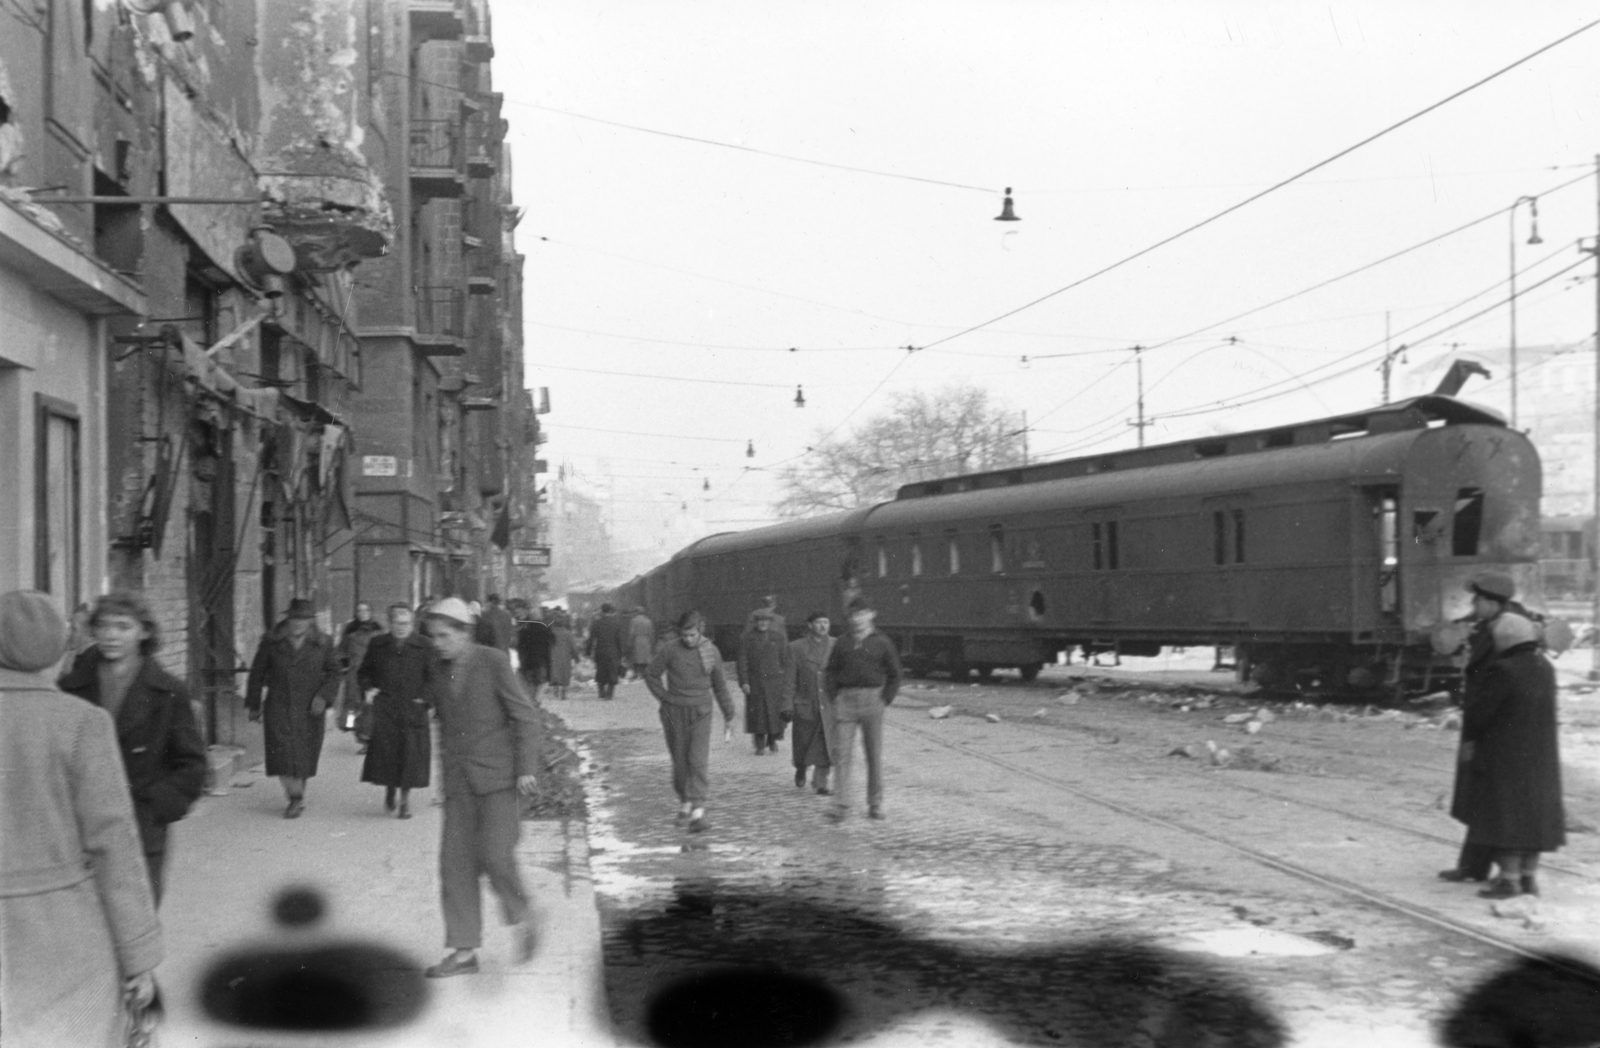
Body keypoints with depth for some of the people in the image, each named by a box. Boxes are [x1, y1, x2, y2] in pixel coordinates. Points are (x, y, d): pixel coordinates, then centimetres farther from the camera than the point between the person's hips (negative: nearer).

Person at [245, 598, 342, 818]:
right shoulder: (272, 642, 1)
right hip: (278, 707, 0)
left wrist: (323, 695, -10)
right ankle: (297, 797, -5)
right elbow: (256, 674, 9)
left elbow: (334, 673, 7)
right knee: (282, 753, -13)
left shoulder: (323, 644, 2)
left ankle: (297, 795, 23)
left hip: (309, 710, 0)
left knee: (303, 756, 5)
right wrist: (253, 705, 10)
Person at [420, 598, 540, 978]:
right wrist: (448, 770, 17)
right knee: (455, 861, -1)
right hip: (458, 781, 5)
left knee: (496, 856, -15)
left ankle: (520, 918, 12)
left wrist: (526, 769, -12)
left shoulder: (494, 662, -8)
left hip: (497, 776, -5)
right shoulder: (437, 671, 8)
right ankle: (463, 951, 5)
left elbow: (525, 716, -6)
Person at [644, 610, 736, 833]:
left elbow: (719, 685, 10)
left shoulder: (712, 652, -1)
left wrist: (729, 715, 17)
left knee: (698, 761, -13)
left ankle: (697, 813, -19)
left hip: (700, 714, 0)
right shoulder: (669, 650, -8)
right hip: (674, 714, 0)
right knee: (680, 762, 9)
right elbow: (651, 675, 3)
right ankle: (684, 801, 33)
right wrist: (666, 699, -4)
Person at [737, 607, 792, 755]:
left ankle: (773, 740, 18)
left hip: (774, 681, 0)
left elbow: (787, 661, 6)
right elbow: (742, 662, 3)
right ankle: (760, 745, 6)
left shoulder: (778, 638, 6)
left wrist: (787, 682, 0)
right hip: (755, 683, 0)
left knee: (775, 713, -2)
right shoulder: (748, 639, 5)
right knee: (757, 713, -3)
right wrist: (744, 682, -7)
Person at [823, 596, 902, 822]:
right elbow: (831, 673, 11)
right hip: (845, 699, 1)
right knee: (842, 754, -7)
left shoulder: (882, 643, 3)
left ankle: (876, 803, 15)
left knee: (874, 754, 5)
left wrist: (884, 702, -2)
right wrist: (833, 701, 2)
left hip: (872, 699, -1)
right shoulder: (842, 643, 8)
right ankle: (841, 804, -8)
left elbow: (894, 676, 6)